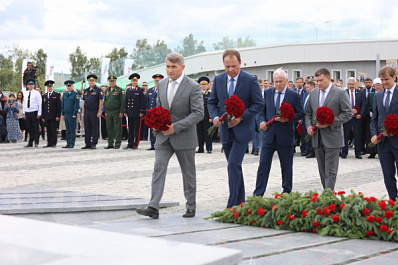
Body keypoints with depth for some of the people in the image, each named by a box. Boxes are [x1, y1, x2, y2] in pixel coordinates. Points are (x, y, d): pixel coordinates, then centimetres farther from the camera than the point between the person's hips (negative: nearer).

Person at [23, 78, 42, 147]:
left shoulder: (36, 93, -2)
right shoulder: (26, 93, 12)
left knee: (36, 128, -2)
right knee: (30, 128, 6)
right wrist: (24, 113, 11)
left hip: (34, 112, -4)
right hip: (27, 112, 4)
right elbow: (24, 103, 17)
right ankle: (30, 143, 10)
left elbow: (39, 104, -4)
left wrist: (39, 113, -10)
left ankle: (36, 142, 2)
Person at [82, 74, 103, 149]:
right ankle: (88, 144, 11)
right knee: (87, 128, 6)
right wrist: (82, 112, 11)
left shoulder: (98, 90, -3)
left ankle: (94, 144, 1)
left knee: (94, 128, -3)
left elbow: (101, 101, -8)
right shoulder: (86, 90, 15)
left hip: (94, 112, -6)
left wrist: (99, 112, -14)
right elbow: (84, 102, 17)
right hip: (86, 111, 6)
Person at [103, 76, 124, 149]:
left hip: (116, 112, -5)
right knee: (109, 128, 6)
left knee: (117, 128, -3)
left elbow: (122, 101, -7)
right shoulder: (107, 90, 14)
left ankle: (117, 144, 1)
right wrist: (105, 111, 14)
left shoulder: (119, 90, -3)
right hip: (108, 112, 6)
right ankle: (110, 144, 13)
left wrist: (121, 112, -13)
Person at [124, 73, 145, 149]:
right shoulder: (128, 90, 14)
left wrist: (141, 112, -11)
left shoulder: (140, 90, -1)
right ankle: (130, 144, 12)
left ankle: (135, 144, 2)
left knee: (136, 129, -2)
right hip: (130, 113, 5)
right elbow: (126, 101, 16)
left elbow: (142, 102, -5)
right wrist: (125, 111, 11)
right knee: (130, 129, 8)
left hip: (137, 113, -5)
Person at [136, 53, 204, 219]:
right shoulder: (162, 84, 8)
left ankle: (191, 207, 21)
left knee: (188, 173, 8)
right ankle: (153, 208, -13)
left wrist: (176, 127, -21)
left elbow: (198, 113, -15)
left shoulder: (193, 87, -10)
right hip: (164, 136, 4)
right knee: (158, 168, -9)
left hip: (184, 137, -4)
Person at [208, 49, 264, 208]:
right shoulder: (218, 79, 4)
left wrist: (241, 117, -18)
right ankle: (240, 203, 24)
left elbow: (259, 104, -6)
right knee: (234, 166, 12)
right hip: (225, 129, 5)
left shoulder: (251, 80, -8)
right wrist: (215, 117, -11)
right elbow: (212, 102, 10)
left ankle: (232, 206, -13)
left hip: (242, 129, -5)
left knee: (233, 164, -16)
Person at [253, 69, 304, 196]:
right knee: (263, 165, -3)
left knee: (286, 166, 9)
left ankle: (287, 193, 24)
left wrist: (287, 119, -17)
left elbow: (300, 114, 0)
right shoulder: (267, 93, 7)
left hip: (285, 136, -1)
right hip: (269, 135, 2)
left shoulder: (294, 95, -1)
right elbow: (262, 109, 15)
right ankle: (258, 194, 1)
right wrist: (262, 121, -4)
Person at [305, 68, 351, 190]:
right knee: (322, 170, 11)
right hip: (317, 138, 6)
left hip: (332, 139, -6)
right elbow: (308, 113, 20)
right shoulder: (313, 93, 12)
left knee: (330, 171, -6)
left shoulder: (340, 93, -5)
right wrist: (308, 126, 0)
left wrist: (329, 123, -16)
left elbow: (348, 113, -7)